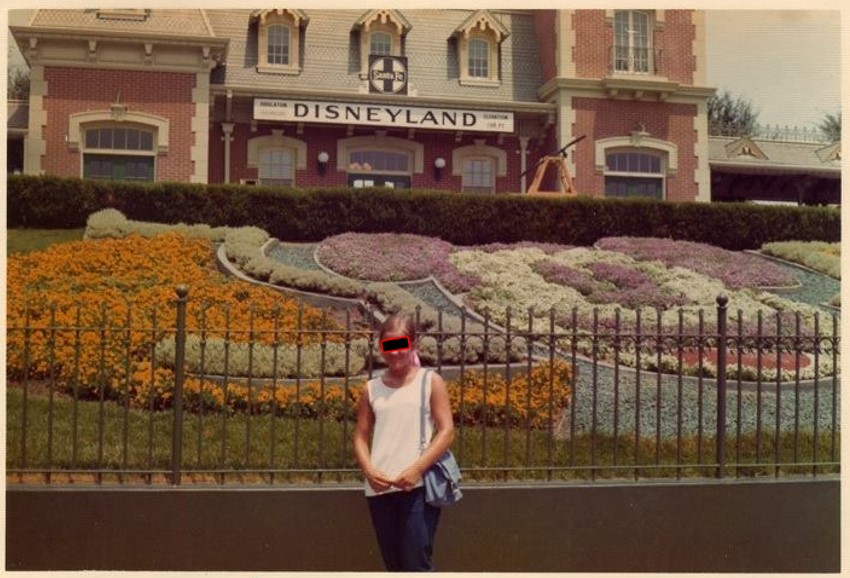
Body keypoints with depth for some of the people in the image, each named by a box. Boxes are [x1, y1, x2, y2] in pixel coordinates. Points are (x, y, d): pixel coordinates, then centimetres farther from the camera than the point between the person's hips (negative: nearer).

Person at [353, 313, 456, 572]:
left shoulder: (430, 382, 4)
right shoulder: (372, 389, 13)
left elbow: (447, 431, -3)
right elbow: (361, 437, 12)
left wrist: (417, 469, -14)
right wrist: (369, 471, -7)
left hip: (419, 486, -4)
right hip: (380, 489, 4)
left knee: (416, 564, -7)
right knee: (395, 567, 11)